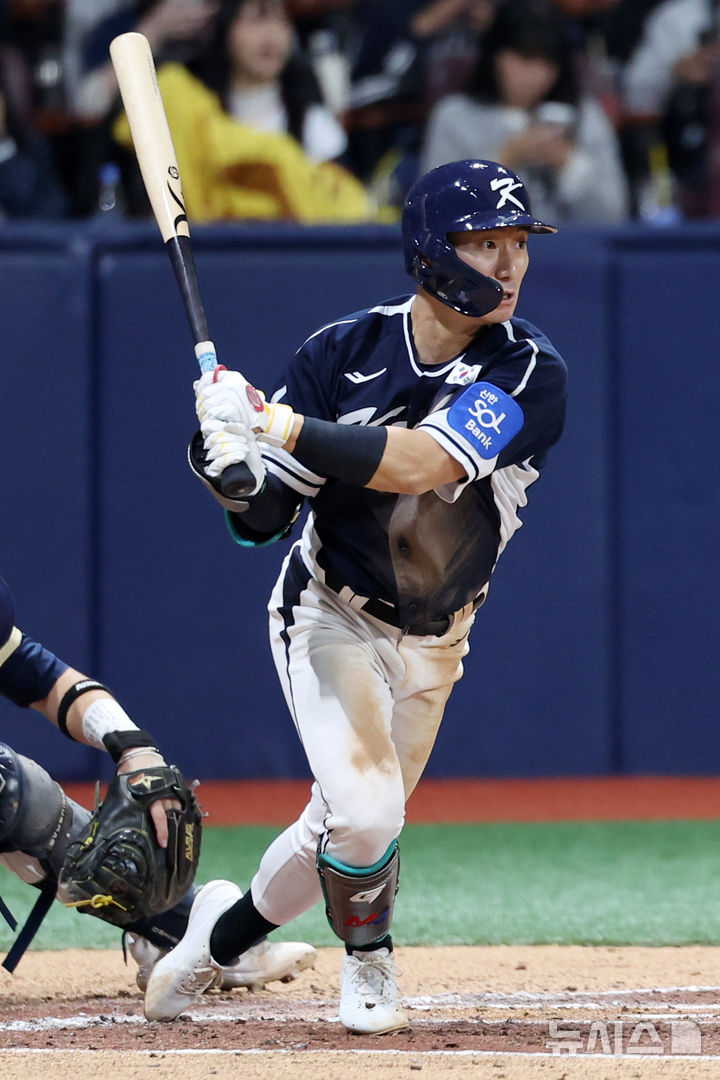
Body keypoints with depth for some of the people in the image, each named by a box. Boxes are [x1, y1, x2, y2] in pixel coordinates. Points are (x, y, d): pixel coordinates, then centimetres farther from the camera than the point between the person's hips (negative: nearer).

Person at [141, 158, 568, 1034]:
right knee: (365, 813, -21)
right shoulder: (345, 352, -16)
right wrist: (234, 474, -36)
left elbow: (416, 464, -36)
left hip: (432, 641, 2)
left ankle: (223, 931, 42)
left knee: (348, 831, 13)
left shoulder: (530, 375, -20)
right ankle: (368, 962, 9)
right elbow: (265, 518, -13)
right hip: (330, 617, -2)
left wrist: (271, 422, -42)